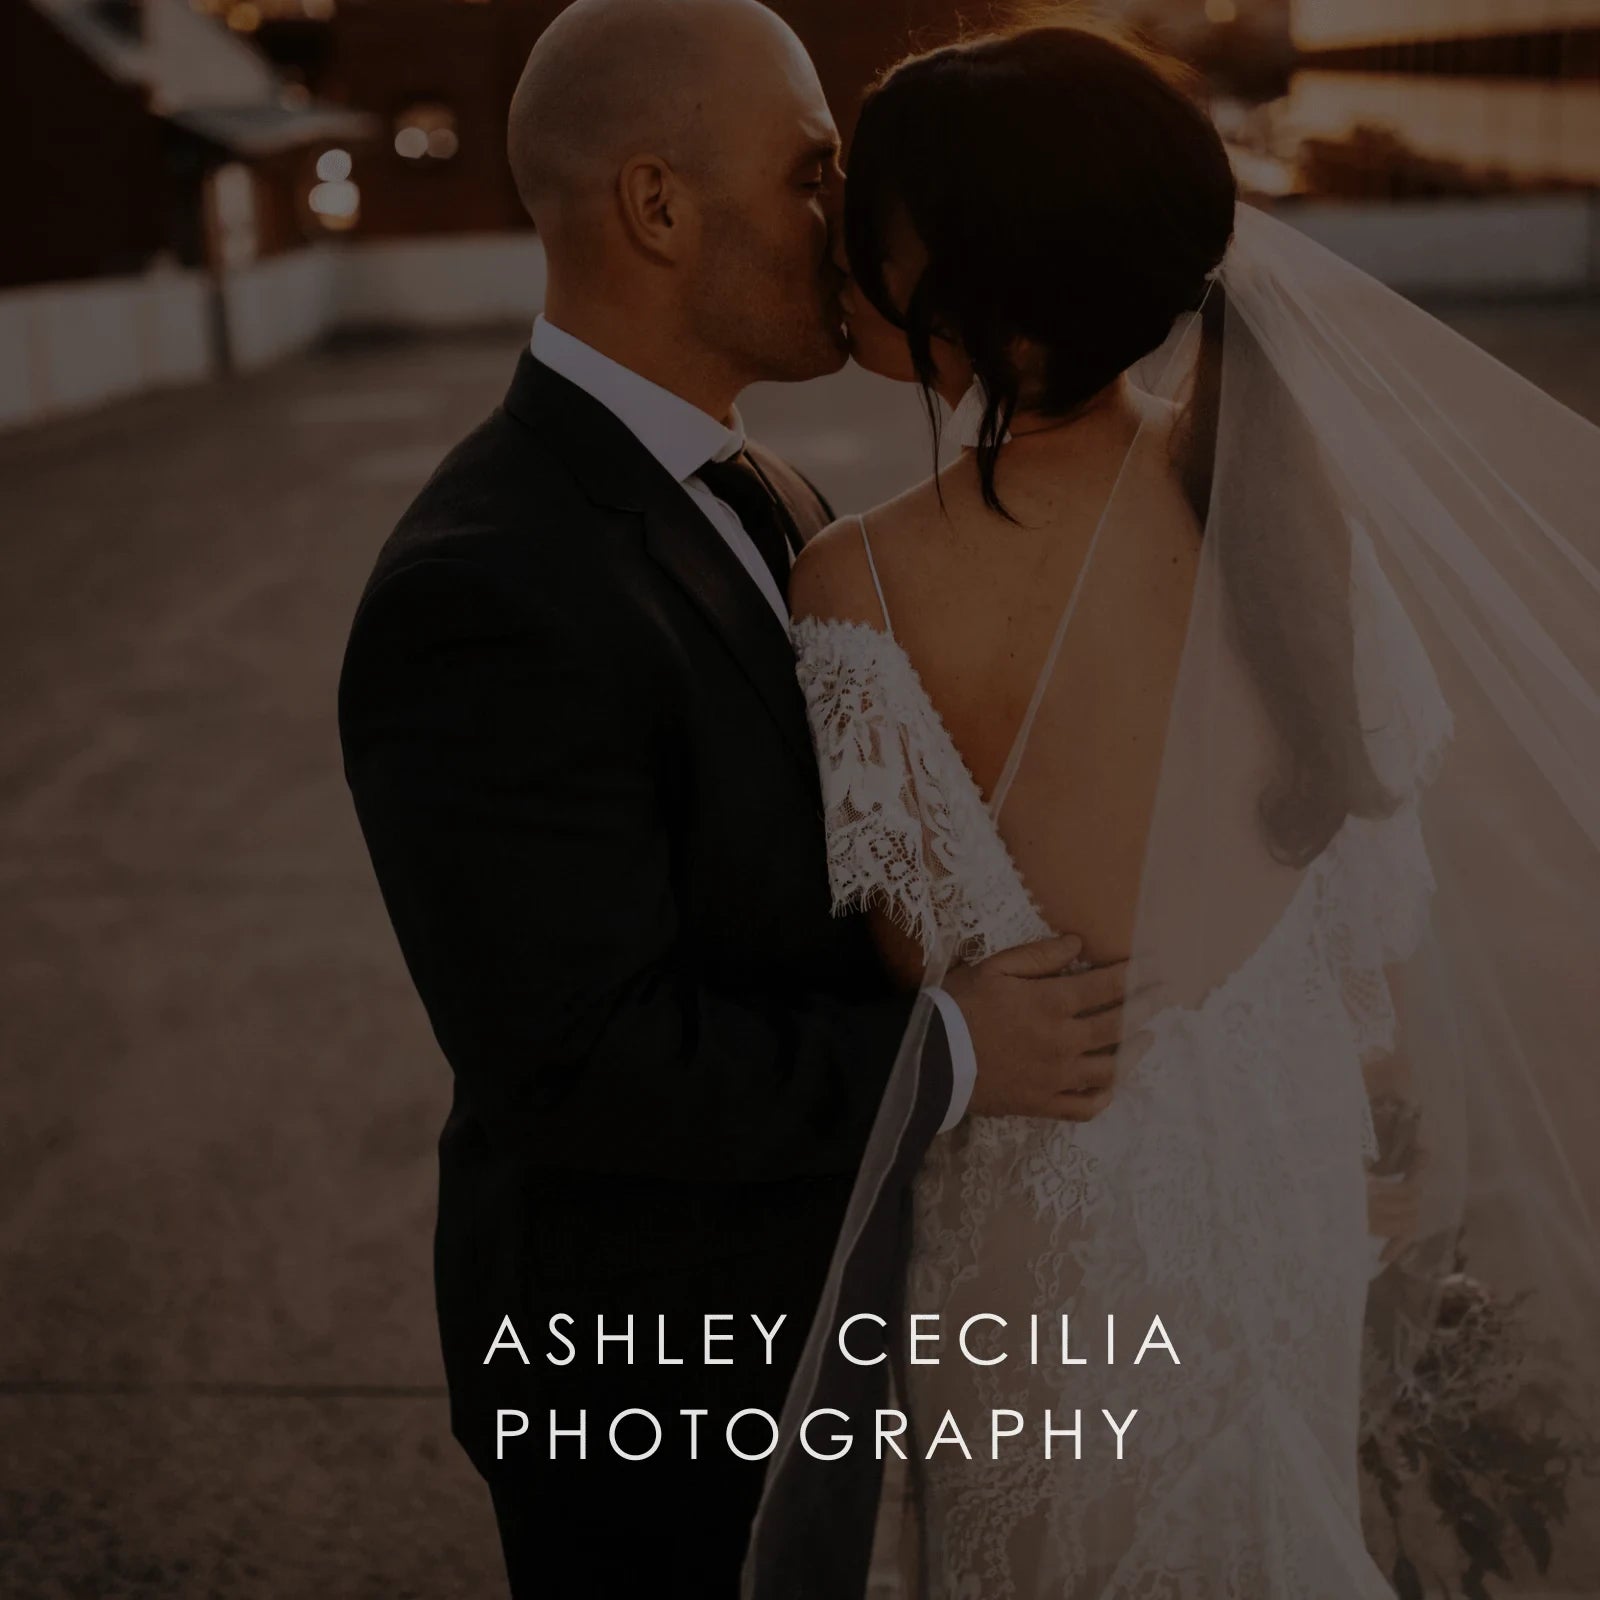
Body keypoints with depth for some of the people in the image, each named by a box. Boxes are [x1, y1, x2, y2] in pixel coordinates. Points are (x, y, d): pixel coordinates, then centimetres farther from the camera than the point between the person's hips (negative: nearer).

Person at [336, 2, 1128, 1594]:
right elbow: (577, 1066, -31)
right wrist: (954, 1061, -25)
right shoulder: (486, 594, -31)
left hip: (790, 1290, 8)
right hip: (642, 1363, -8)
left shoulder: (748, 496, 0)